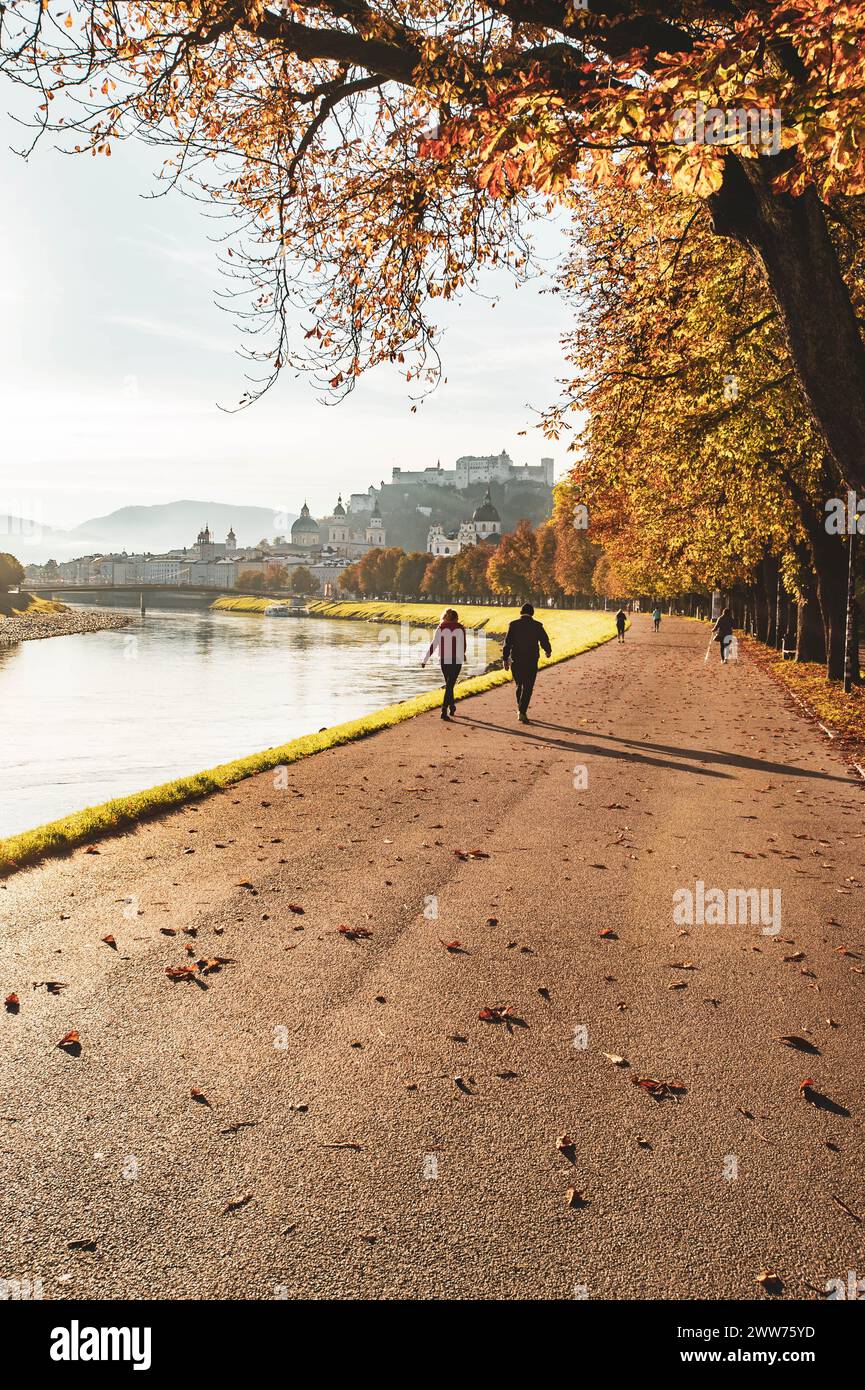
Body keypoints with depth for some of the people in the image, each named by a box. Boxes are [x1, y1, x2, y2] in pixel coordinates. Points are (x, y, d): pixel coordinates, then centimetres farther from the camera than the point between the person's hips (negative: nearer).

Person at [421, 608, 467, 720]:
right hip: (456, 660, -3)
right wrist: (463, 655, 24)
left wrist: (425, 660, -1)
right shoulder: (460, 628, -4)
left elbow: (433, 645, -3)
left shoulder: (440, 628, 1)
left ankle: (452, 707, 33)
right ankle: (444, 710, -16)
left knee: (449, 684, 21)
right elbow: (463, 645, 3)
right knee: (450, 685, -4)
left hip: (443, 660, 3)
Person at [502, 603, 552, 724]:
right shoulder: (537, 626, -4)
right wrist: (548, 651, 24)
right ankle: (522, 712, -11)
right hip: (531, 661, -2)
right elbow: (544, 641, 3)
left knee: (519, 685, 18)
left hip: (516, 660, 2)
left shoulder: (513, 624, -2)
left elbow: (507, 642, -5)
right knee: (527, 687, 1)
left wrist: (505, 659, 0)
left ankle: (521, 710, 27)